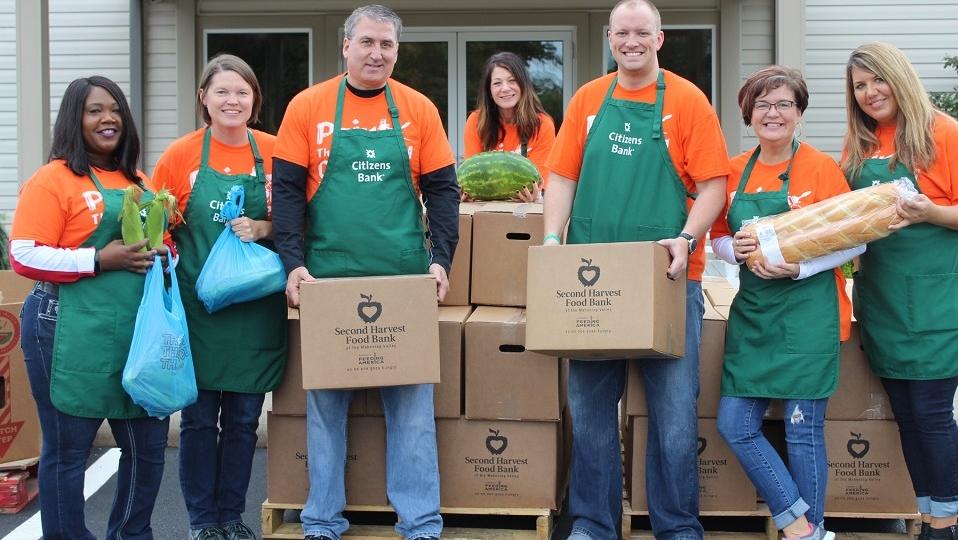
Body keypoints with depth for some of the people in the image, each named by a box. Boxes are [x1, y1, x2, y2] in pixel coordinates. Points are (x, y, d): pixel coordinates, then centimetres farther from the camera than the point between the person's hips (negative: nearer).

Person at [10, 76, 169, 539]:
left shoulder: (139, 183, 16)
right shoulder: (52, 179, -5)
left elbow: (160, 239, 28)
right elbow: (25, 257, -12)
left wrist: (163, 256, 4)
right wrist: (99, 260, -18)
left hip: (139, 332, 7)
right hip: (74, 335, -7)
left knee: (148, 444, 12)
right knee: (67, 449, 3)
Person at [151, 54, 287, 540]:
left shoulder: (273, 153, 2)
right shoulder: (181, 155, -1)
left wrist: (262, 228, -11)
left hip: (256, 307, 1)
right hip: (197, 305, -1)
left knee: (244, 417, 9)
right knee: (199, 417, 5)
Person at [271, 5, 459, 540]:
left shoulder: (419, 110, 4)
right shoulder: (308, 107, 1)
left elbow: (442, 190, 4)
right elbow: (288, 190, -1)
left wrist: (441, 259, -7)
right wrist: (295, 263, -11)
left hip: (405, 282, 1)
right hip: (327, 281, 0)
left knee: (412, 401, 5)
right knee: (325, 401, 8)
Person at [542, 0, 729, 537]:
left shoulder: (688, 101, 0)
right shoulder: (588, 100, 10)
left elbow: (712, 185, -4)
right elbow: (563, 177, 10)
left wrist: (686, 240, -18)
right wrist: (552, 239, -3)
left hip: (668, 279, -3)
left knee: (674, 410, 2)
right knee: (590, 409, 9)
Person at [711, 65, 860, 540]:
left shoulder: (821, 168, -6)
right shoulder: (735, 172, 8)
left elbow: (855, 242, -6)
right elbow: (718, 239, 16)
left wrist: (798, 268, -19)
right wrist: (735, 248, -7)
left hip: (806, 312, -5)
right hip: (751, 311, 5)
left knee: (803, 429, 0)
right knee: (734, 425, 3)